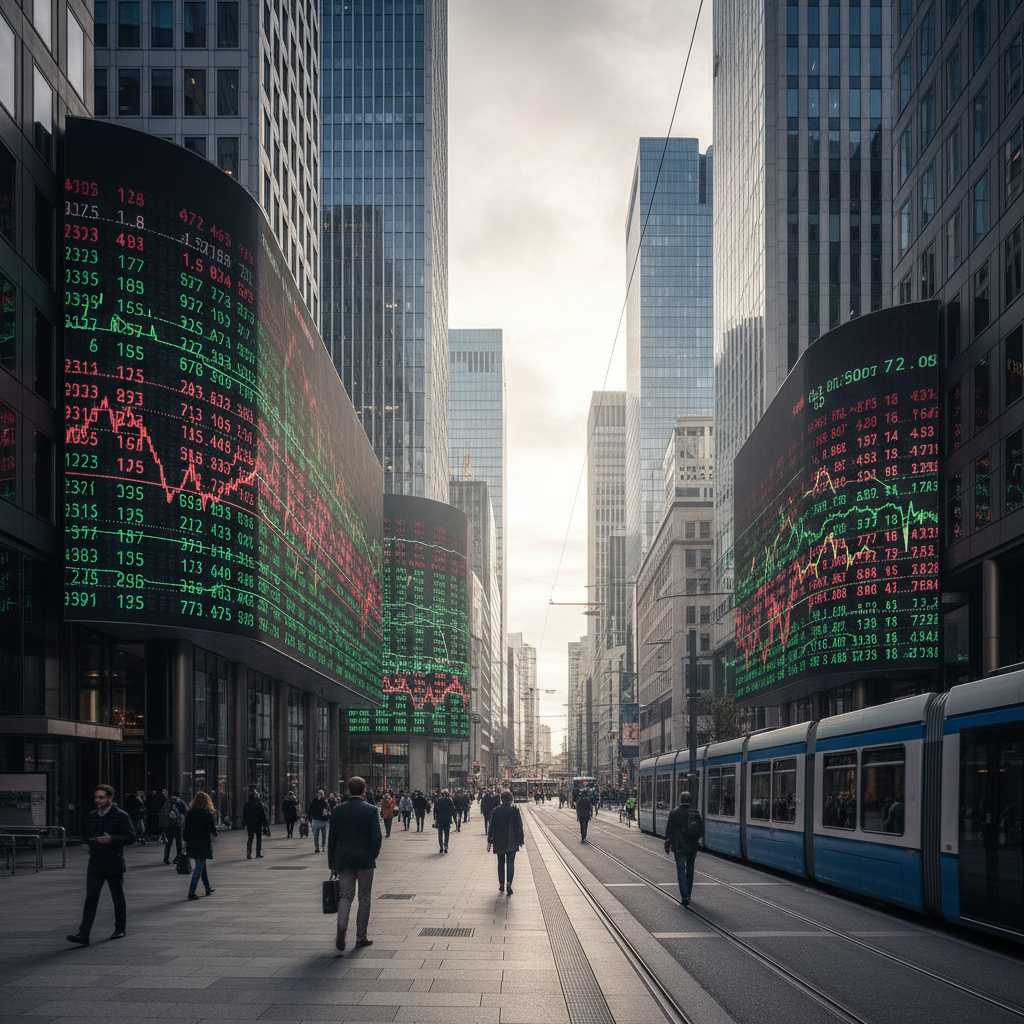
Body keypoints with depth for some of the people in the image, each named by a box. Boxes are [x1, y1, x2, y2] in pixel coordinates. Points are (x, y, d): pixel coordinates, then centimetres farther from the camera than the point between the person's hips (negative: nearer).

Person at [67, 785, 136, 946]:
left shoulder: (120, 816, -7)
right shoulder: (92, 816, 11)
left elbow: (131, 837, -12)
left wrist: (112, 840, -25)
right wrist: (91, 842, 5)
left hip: (114, 866, -4)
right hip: (95, 865, 4)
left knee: (118, 898, 11)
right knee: (91, 898, -6)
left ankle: (120, 929, 28)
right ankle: (84, 934, -13)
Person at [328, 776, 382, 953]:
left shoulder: (338, 810, 0)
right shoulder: (370, 810, -7)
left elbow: (332, 838, 3)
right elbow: (376, 837, -10)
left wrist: (332, 864, 9)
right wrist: (373, 856, 6)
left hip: (343, 861, 2)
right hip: (365, 861, -2)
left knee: (345, 896, 6)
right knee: (364, 898, 10)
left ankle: (341, 927, -19)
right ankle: (361, 936, 13)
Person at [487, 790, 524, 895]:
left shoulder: (495, 811, -3)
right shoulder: (514, 810, -7)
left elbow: (492, 826, 1)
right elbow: (519, 826, -4)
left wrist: (490, 840, 7)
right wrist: (520, 839, 5)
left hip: (499, 842, 2)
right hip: (511, 842, -2)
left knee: (501, 863, 15)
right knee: (510, 863, -1)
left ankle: (501, 884, 19)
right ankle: (509, 883, -18)